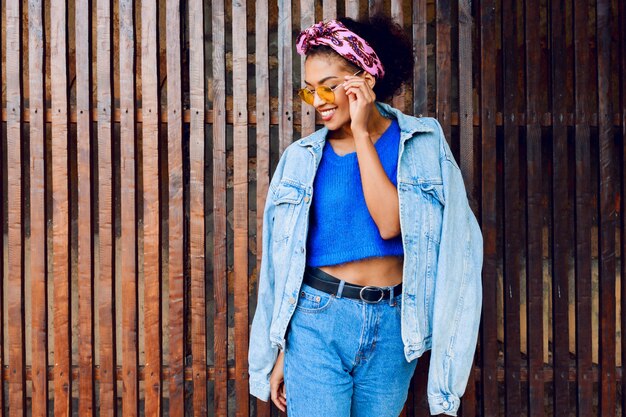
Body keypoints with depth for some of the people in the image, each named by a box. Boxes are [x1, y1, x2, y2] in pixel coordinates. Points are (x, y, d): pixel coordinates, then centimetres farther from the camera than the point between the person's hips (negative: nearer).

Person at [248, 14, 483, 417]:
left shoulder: (420, 142, -1)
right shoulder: (303, 157, 3)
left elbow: (390, 224, -16)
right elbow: (286, 261, 8)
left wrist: (361, 134, -13)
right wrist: (279, 351, 8)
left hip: (391, 325, 0)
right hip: (318, 322, 0)